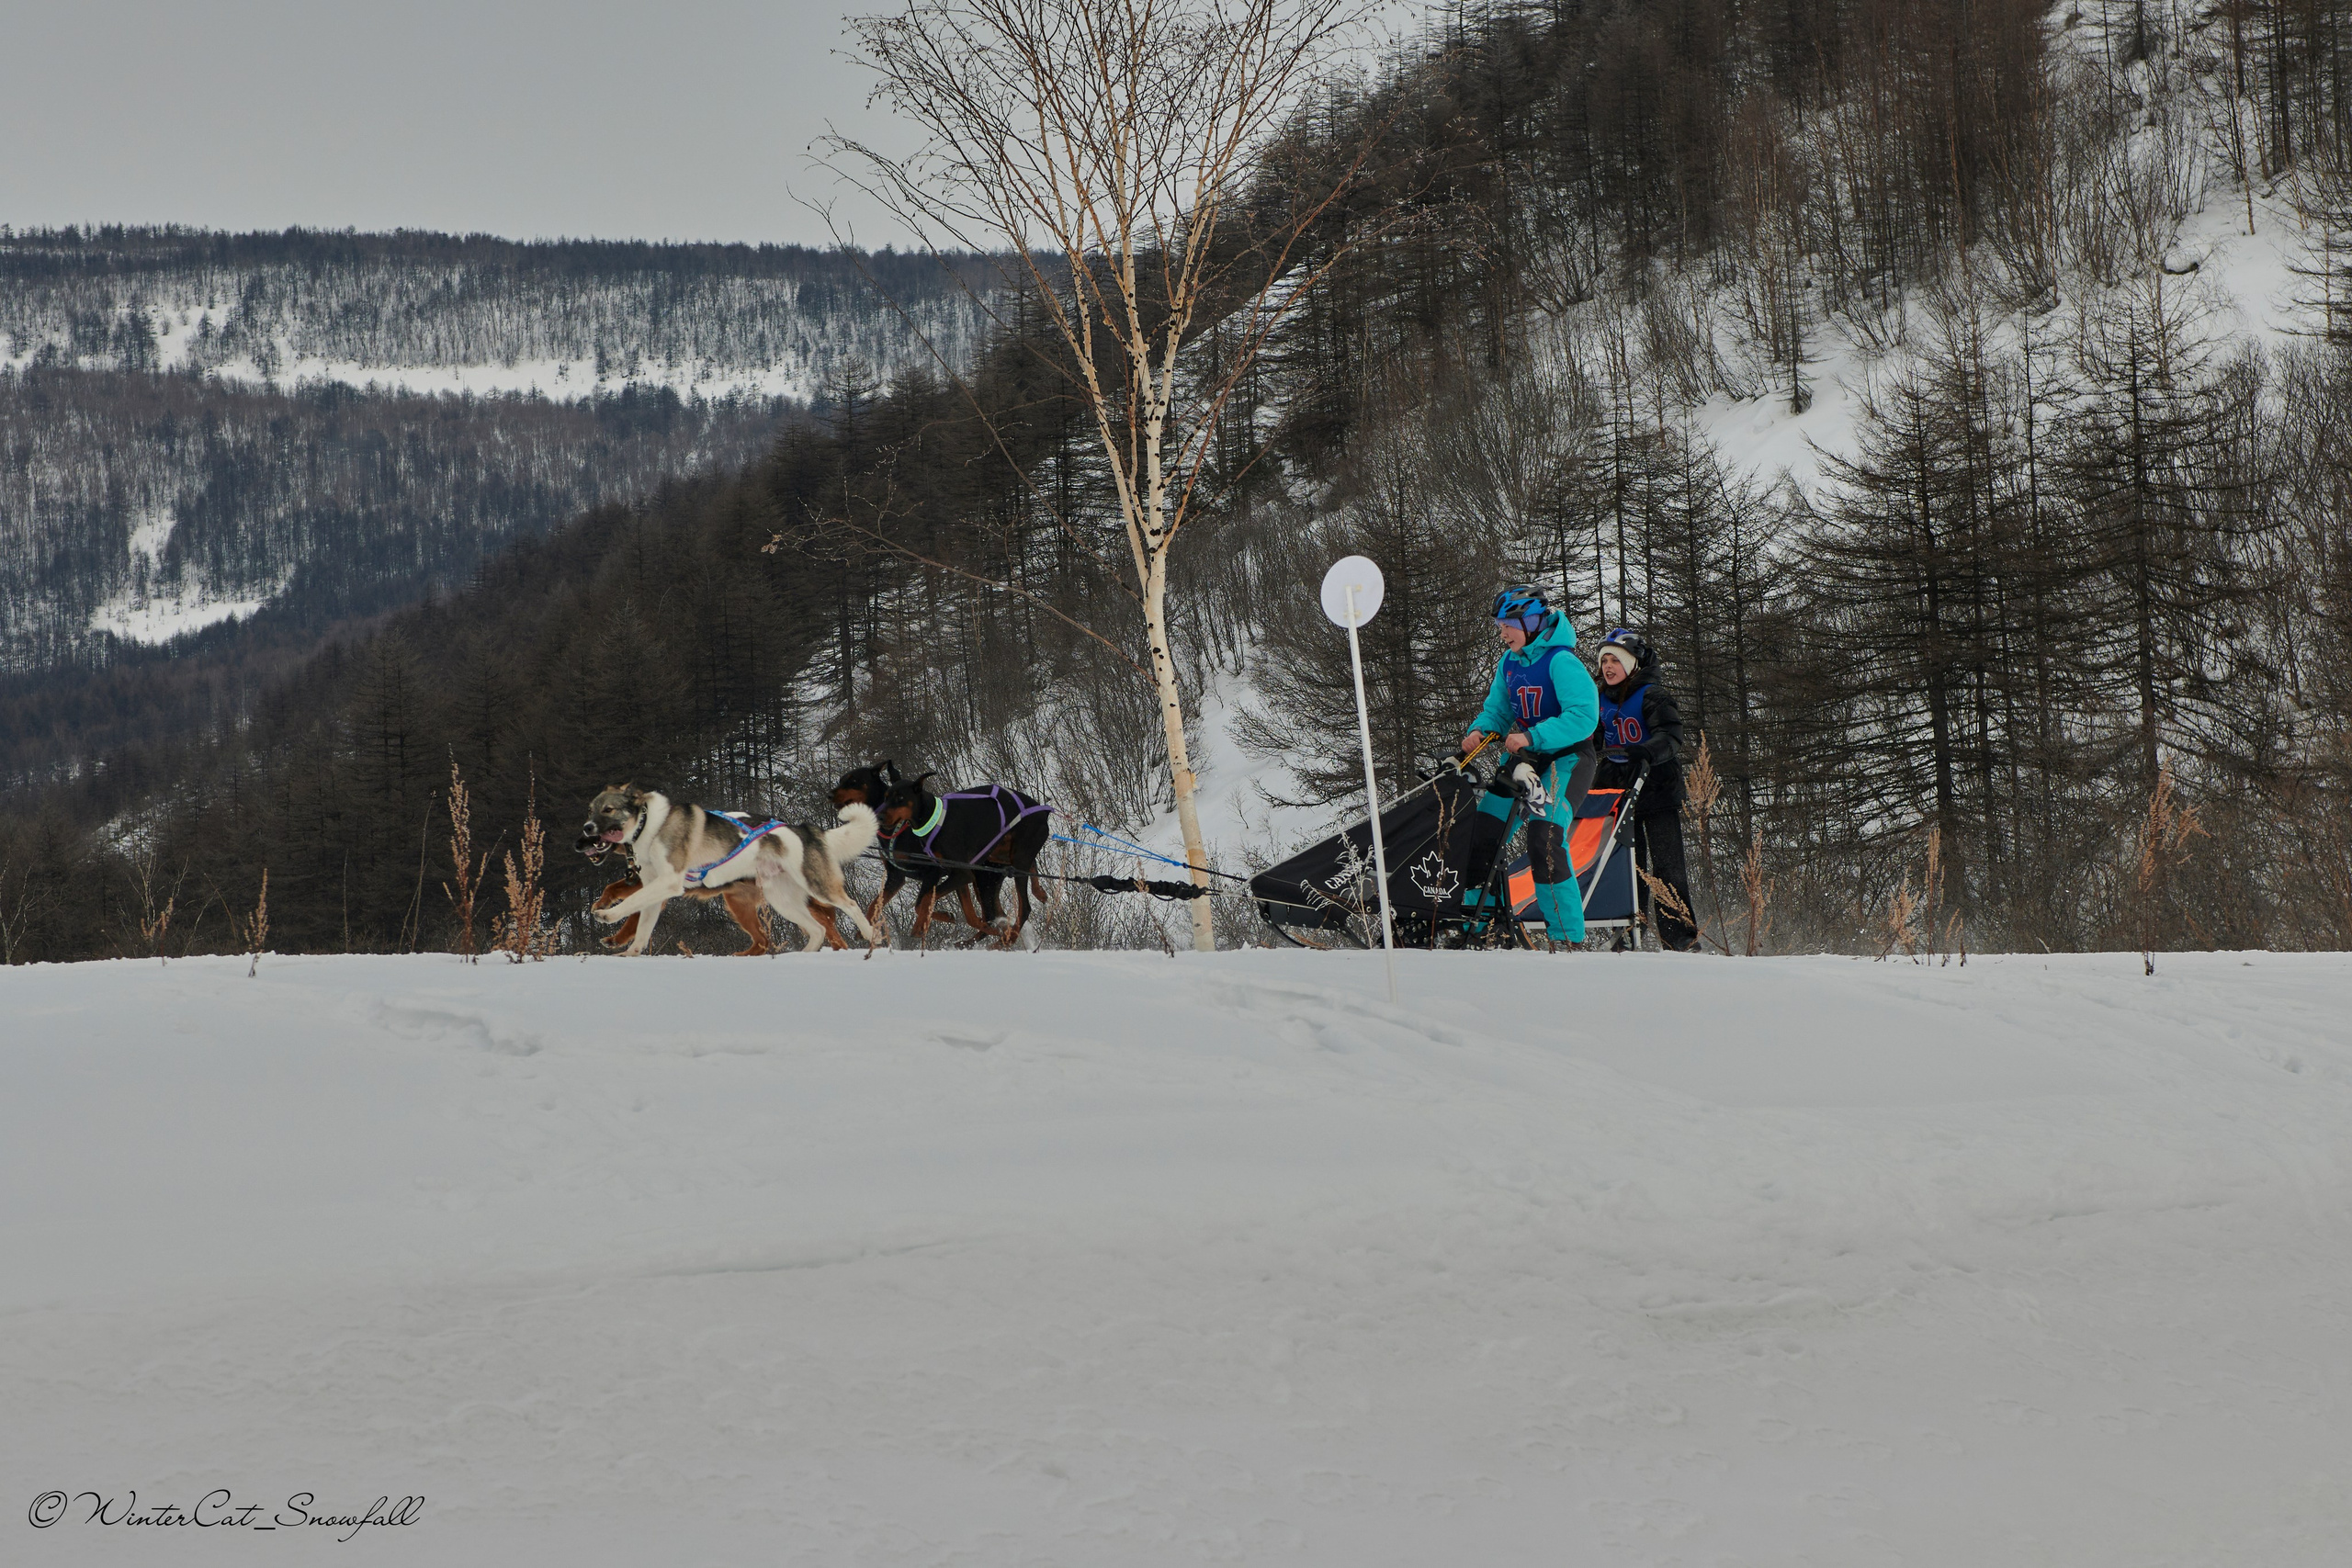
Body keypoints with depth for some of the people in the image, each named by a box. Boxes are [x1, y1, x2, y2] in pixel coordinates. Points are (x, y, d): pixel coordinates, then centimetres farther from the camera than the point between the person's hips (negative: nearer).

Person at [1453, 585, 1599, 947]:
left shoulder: (1561, 662, -18)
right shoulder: (1510, 663, 7)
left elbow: (1583, 717, -26)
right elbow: (1497, 710, 16)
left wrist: (1531, 738, -30)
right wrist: (1480, 730, -8)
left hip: (1566, 758, -8)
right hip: (1526, 756, 8)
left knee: (1544, 841, -23)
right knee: (1482, 831, 5)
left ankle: (1568, 937, -18)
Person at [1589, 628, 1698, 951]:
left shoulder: (1653, 695, -6)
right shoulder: (1602, 701, 14)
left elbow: (1671, 737, -20)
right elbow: (1596, 741, 27)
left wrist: (1645, 752, -38)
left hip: (1657, 790, -6)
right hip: (1618, 789, 6)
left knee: (1667, 865, -7)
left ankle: (1681, 935, -5)